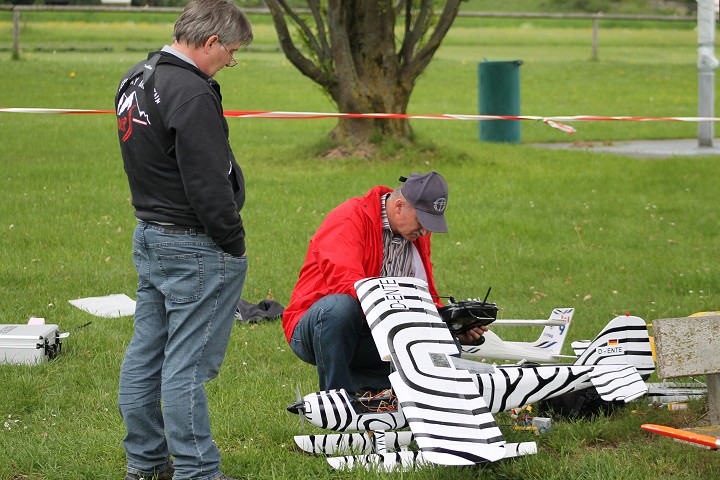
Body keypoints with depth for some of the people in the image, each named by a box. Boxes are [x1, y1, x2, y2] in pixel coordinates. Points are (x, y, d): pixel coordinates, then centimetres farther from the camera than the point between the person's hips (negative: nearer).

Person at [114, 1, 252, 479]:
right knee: (188, 364, -5)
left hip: (149, 238, 10)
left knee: (146, 353, 15)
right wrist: (234, 242, -10)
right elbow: (207, 183, -22)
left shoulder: (136, 79, 11)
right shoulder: (190, 95, -21)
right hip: (196, 248, -10)